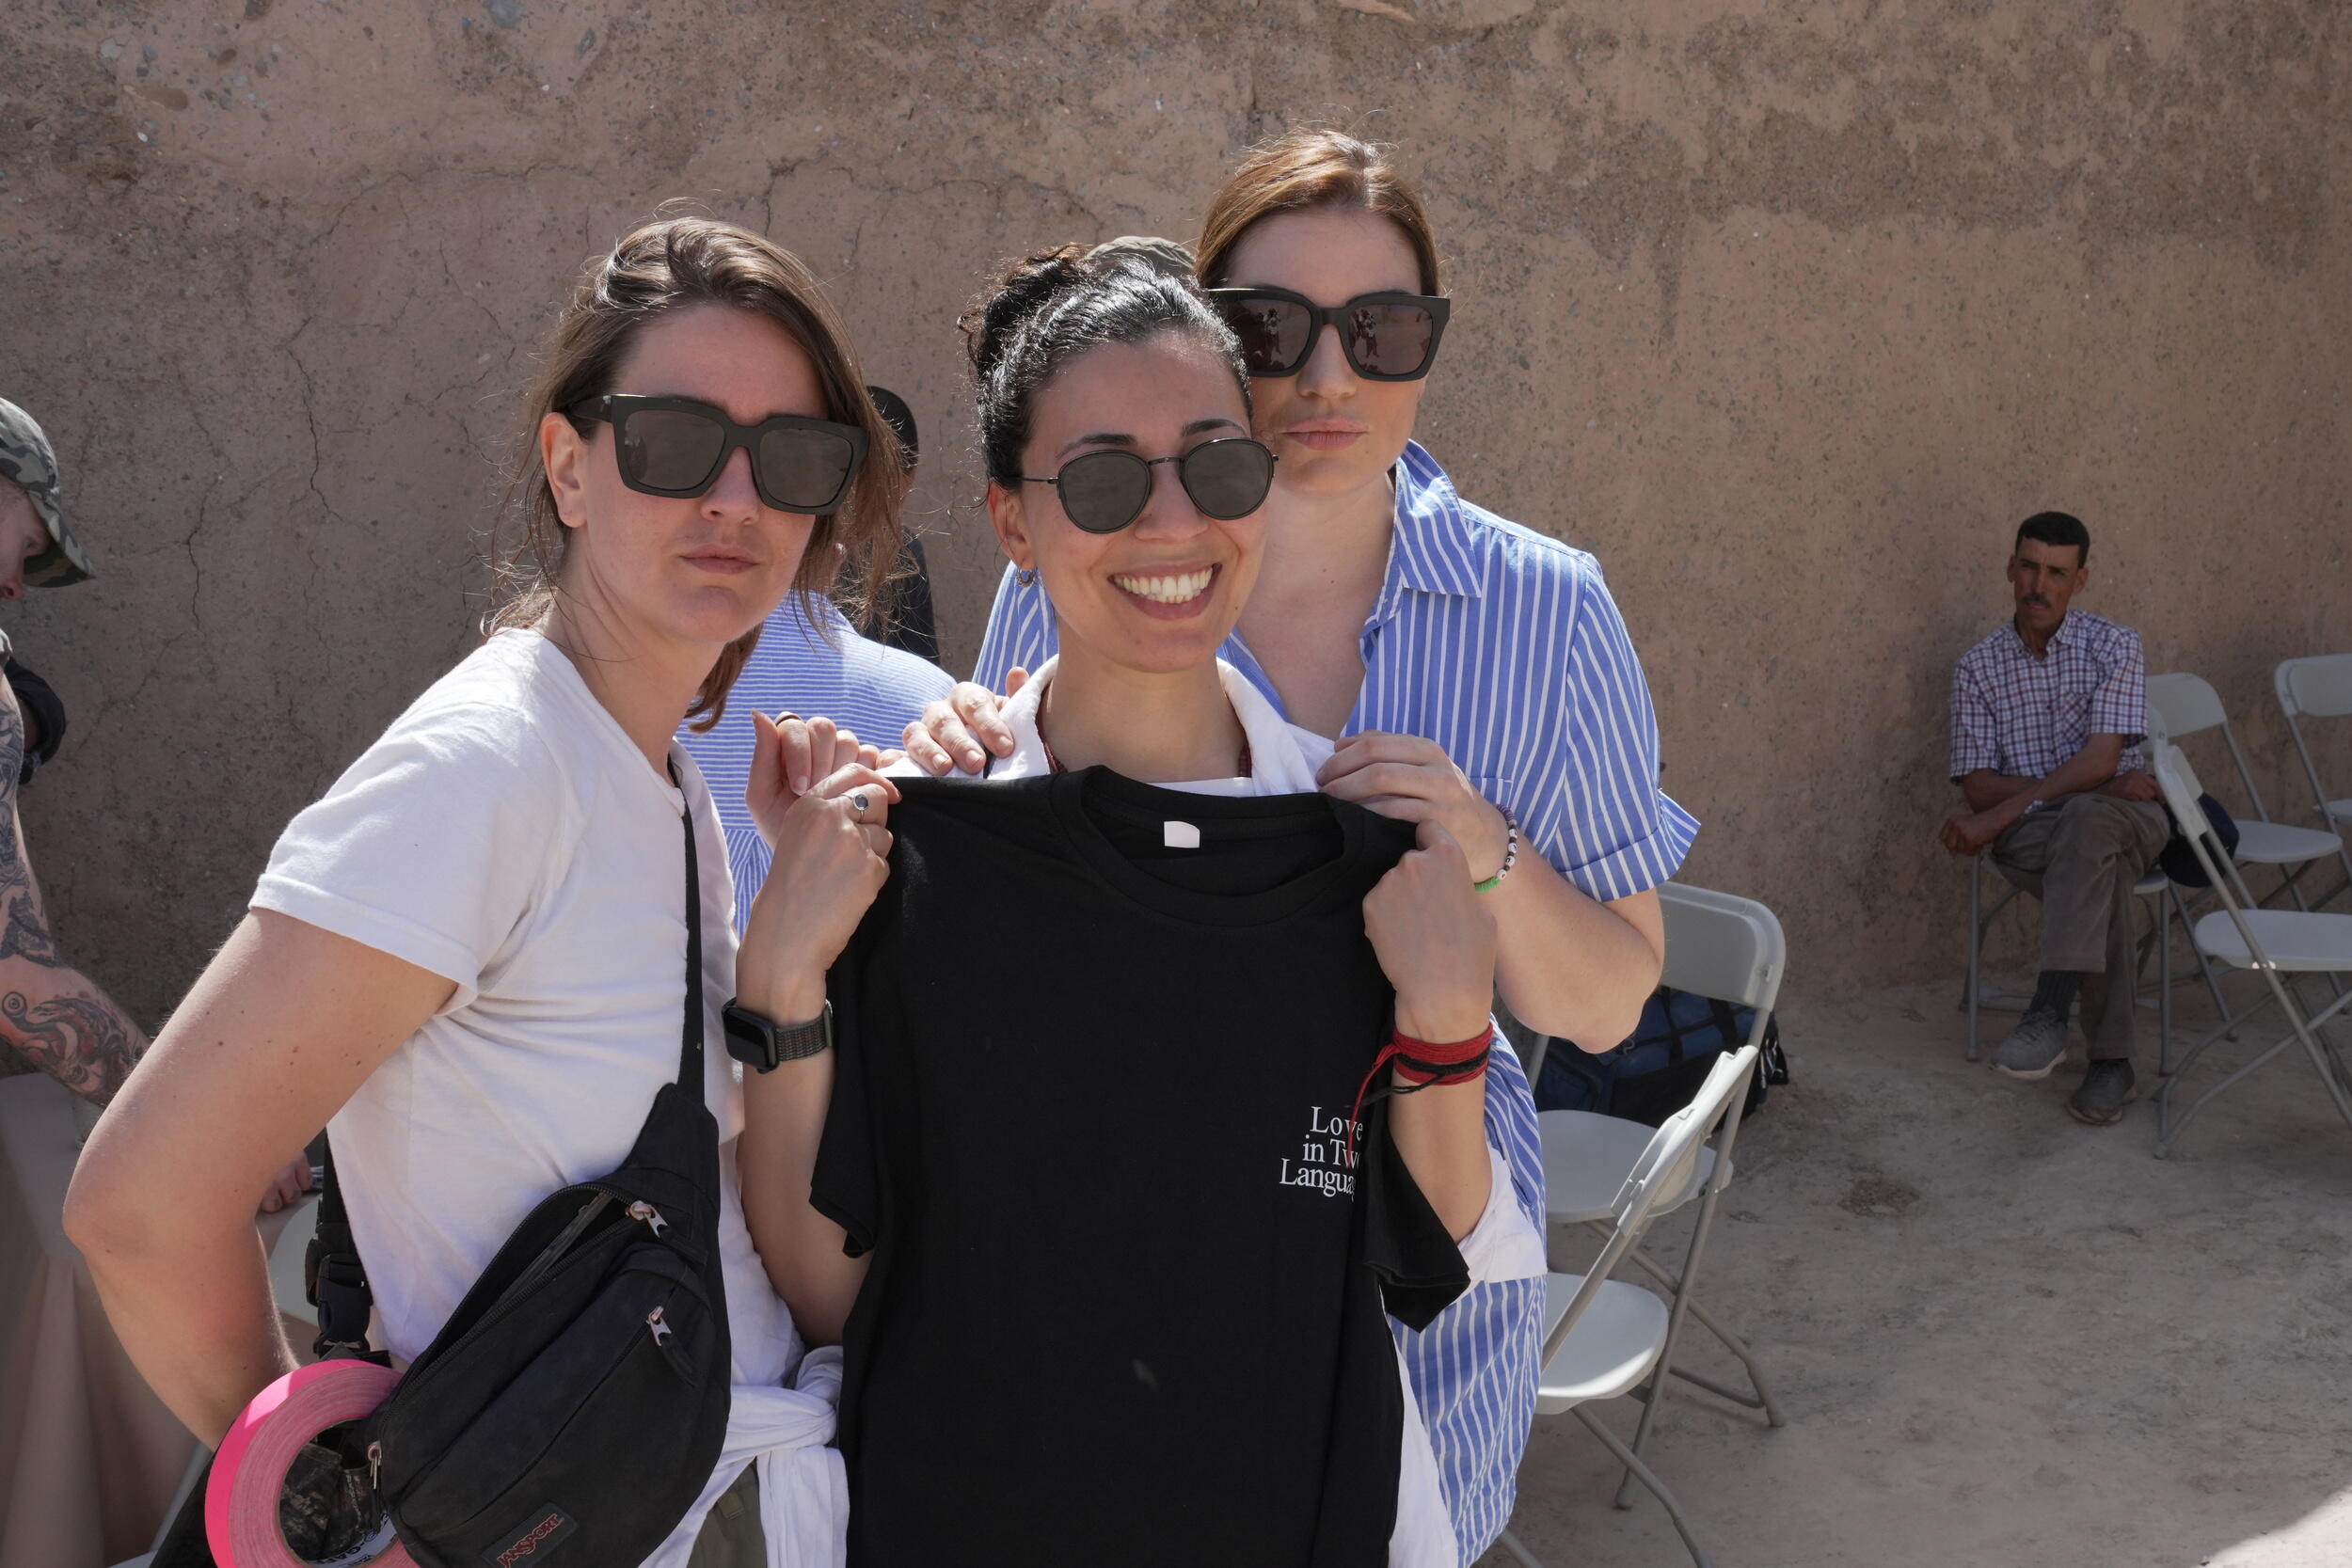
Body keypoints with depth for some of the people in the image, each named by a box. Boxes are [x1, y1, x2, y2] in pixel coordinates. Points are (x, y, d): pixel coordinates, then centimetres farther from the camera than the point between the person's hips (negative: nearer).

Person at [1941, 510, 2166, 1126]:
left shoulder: (2114, 646, -1)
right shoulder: (1978, 666, 6)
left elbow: (2099, 761, -14)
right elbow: (1978, 785, -2)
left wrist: (2001, 814, -23)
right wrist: (2085, 786, -14)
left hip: (2124, 816, -1)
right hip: (2033, 828, 1)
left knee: (2086, 819, -39)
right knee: (2103, 880, -35)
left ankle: (2048, 1012, -46)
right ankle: (2110, 1060, -32)